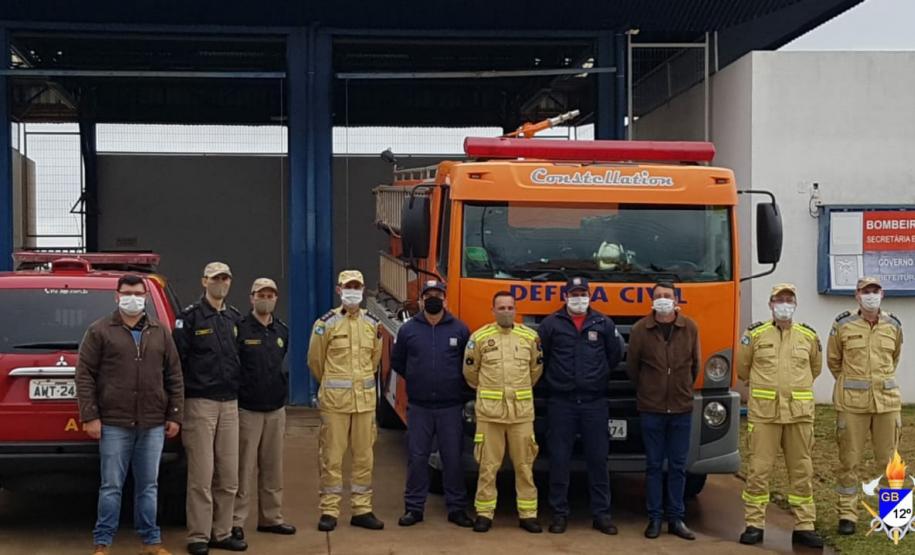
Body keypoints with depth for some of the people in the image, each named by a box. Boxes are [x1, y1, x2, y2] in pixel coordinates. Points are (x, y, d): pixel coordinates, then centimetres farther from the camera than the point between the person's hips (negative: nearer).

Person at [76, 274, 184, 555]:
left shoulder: (161, 333, 11)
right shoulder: (100, 331, 2)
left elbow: (174, 376, 11)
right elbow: (84, 375, -1)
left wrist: (174, 416, 5)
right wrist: (90, 416, -8)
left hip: (153, 425, 3)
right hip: (114, 424, -3)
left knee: (148, 486, 9)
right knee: (111, 487, 2)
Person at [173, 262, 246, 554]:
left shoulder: (235, 318, 14)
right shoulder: (190, 317, -4)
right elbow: (177, 359, -7)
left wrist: (238, 387, 12)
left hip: (229, 403, 6)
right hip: (200, 402, -6)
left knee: (228, 476, 7)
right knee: (202, 475, -6)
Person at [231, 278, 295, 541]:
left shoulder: (282, 331, 11)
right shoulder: (240, 329, -7)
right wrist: (236, 395, -6)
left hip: (276, 409, 5)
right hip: (247, 410, -5)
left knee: (273, 468, 10)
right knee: (245, 468, -4)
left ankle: (271, 517, 19)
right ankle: (237, 521, 1)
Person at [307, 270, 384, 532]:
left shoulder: (372, 324, 7)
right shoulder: (326, 323, -4)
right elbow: (315, 360, 5)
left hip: (365, 399, 4)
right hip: (334, 399, -4)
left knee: (364, 456, 7)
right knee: (332, 456, 0)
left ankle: (362, 510, 15)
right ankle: (329, 511, 7)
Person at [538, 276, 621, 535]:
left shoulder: (604, 324, 5)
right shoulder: (551, 324, 1)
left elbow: (615, 355, 15)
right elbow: (539, 357, 7)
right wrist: (553, 378, 11)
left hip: (595, 401, 1)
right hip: (561, 401, -1)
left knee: (598, 459, 3)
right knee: (559, 459, 2)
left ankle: (601, 514, 11)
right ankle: (559, 513, 11)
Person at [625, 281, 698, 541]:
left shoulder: (690, 328, 0)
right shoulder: (640, 329, -3)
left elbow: (695, 364, 11)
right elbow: (632, 366, 7)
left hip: (681, 407, 1)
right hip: (651, 408, -1)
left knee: (678, 466, 6)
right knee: (653, 465, 4)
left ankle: (676, 519, 14)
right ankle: (655, 518, 11)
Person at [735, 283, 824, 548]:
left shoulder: (809, 336, 8)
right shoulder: (755, 334, 1)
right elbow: (742, 367, 14)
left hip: (799, 413, 2)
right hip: (763, 412, -2)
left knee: (802, 471, 5)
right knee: (758, 469, -1)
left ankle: (804, 526, 13)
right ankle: (755, 524, 8)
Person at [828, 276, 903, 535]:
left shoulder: (893, 326, 5)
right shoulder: (842, 325, -2)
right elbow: (833, 360, 11)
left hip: (887, 401, 2)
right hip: (852, 402, -2)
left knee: (889, 459, 7)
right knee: (849, 460, 2)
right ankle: (847, 514, 10)